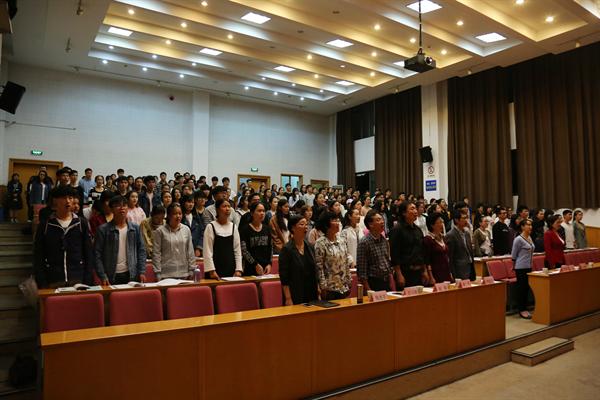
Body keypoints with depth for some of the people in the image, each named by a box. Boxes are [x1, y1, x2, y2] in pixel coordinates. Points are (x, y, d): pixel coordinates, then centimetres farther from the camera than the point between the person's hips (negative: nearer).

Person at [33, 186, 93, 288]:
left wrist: (87, 282, -2)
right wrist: (42, 284, -5)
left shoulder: (81, 224, 5)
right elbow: (38, 258, 2)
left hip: (78, 281, 1)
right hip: (52, 282, 0)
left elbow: (89, 255, 5)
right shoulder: (45, 226, 3)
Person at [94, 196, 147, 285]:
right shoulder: (103, 230, -1)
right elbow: (97, 254, -3)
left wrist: (142, 272, -1)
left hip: (132, 275, 2)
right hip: (111, 277, -2)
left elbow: (141, 251, 7)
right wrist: (102, 276, -9)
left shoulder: (135, 228, 6)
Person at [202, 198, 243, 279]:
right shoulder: (211, 227, -4)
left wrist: (238, 270, -1)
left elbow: (237, 250, 6)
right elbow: (208, 251, -7)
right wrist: (211, 271, -13)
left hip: (231, 269, 4)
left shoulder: (233, 227, 7)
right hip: (216, 269, -3)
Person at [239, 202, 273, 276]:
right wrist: (256, 265, -13)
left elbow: (270, 248, 13)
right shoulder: (245, 229, -4)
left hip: (265, 268, 4)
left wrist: (269, 264, 1)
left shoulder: (266, 229, 11)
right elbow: (244, 250, -9)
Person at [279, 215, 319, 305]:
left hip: (312, 295, 5)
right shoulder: (287, 249, -10)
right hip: (295, 297, -5)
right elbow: (284, 277, -12)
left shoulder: (310, 247, 8)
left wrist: (318, 293, 10)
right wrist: (288, 299, -15)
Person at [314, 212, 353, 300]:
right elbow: (319, 267, -13)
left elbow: (347, 263, 12)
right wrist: (323, 287, -14)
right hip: (330, 288, -6)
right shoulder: (320, 243, -12)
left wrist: (349, 283, 10)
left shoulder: (342, 241, 7)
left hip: (344, 287, 6)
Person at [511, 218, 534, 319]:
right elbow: (513, 255, -8)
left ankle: (524, 308, 20)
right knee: (521, 288, -1)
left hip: (529, 267, 8)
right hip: (521, 267, -8)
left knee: (527, 288, 11)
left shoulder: (530, 237, 10)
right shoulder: (518, 239, -14)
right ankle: (521, 310, 7)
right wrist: (514, 266, 1)